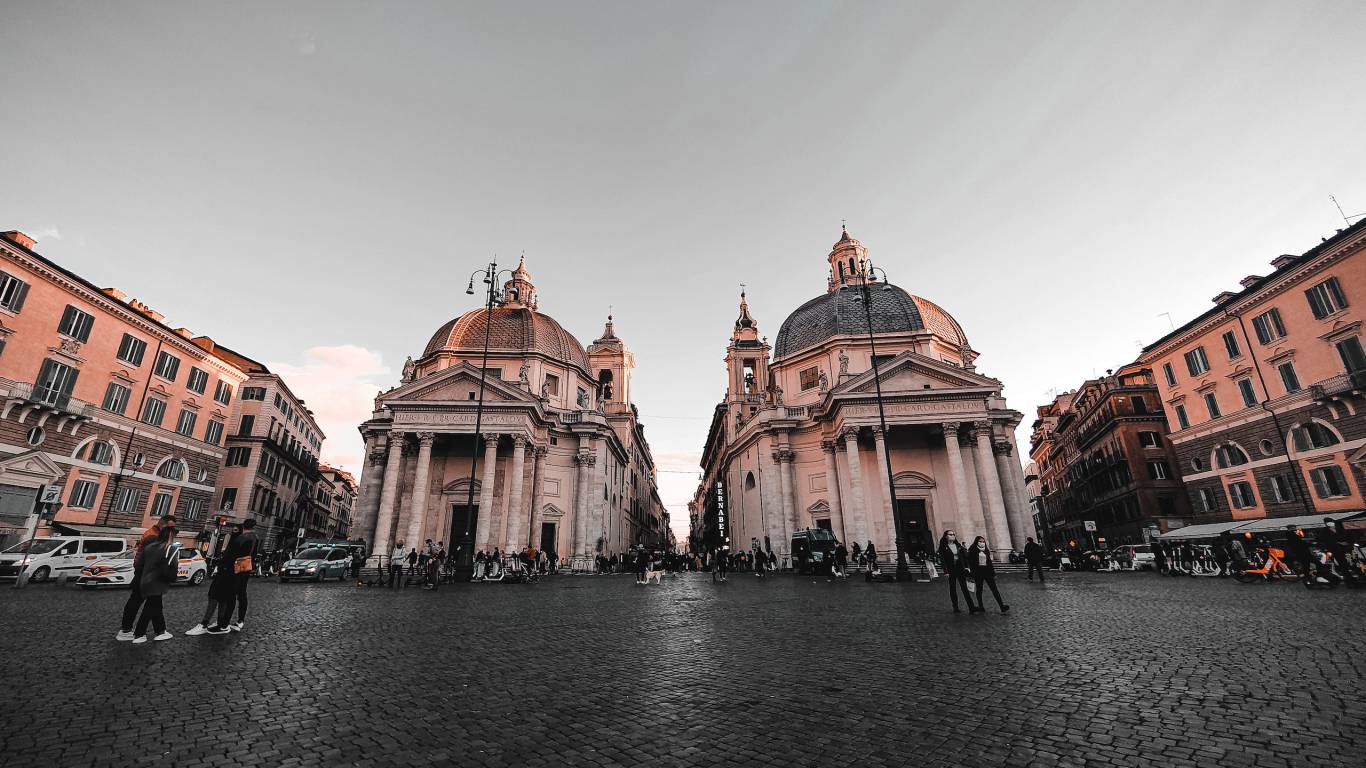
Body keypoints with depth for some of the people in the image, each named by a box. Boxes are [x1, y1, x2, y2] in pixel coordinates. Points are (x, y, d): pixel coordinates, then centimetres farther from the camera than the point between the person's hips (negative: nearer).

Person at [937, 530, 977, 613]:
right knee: (952, 588, 4)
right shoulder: (943, 547, -3)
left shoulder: (958, 545, 11)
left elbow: (964, 556, 12)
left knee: (965, 588, -3)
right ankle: (955, 608, 11)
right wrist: (946, 571, -15)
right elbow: (942, 559, -8)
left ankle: (971, 608, -7)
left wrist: (966, 567, 1)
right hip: (951, 570, -3)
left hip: (961, 569, 3)